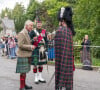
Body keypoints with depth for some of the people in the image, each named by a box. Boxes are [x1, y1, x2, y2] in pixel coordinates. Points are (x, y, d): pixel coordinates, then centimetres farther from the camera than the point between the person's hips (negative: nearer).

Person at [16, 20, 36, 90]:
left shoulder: (27, 33, 18)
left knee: (25, 71, 15)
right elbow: (20, 45, -20)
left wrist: (32, 45, 10)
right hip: (23, 56, -9)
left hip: (27, 55, 9)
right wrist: (30, 47, -18)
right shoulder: (22, 33, -14)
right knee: (23, 72, -5)